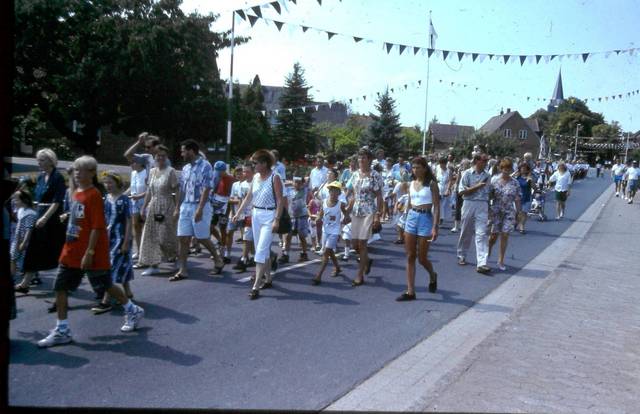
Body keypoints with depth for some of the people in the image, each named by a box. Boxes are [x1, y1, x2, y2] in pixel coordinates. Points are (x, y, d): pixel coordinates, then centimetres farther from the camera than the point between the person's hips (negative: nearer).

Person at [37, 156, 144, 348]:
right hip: (71, 252, 8)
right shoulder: (75, 194, 10)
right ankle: (62, 330, 13)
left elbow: (97, 227, -20)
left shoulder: (94, 195, -16)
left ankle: (133, 311, 27)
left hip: (91, 253, -8)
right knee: (60, 287, 5)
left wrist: (89, 253, -21)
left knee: (106, 285, 6)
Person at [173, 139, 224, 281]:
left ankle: (218, 261, 24)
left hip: (200, 207, -7)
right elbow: (182, 189, 16)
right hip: (185, 207, 7)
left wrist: (199, 209, -22)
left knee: (202, 238, 2)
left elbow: (206, 189, -17)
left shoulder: (205, 166, -11)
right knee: (183, 238, 3)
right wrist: (178, 207, 13)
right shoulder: (186, 168, 12)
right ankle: (182, 270, 8)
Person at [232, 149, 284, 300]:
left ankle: (255, 286, -10)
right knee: (262, 249, 14)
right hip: (255, 214, 7)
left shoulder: (275, 178, -11)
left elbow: (280, 201, -13)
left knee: (261, 250, -11)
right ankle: (268, 279, 28)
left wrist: (277, 220, -20)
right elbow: (249, 197, 15)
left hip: (269, 216, -7)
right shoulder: (255, 177, 8)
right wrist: (238, 213, 10)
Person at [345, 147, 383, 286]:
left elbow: (379, 197, -8)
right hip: (356, 212, 6)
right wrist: (348, 210, 10)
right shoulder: (355, 174, 8)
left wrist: (378, 215, -13)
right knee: (354, 242, 7)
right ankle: (367, 260, 37)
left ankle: (360, 275, 4)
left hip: (368, 212, -6)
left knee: (362, 243, -6)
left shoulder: (375, 176, -8)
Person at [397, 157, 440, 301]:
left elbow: (436, 207, -10)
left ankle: (432, 276, 35)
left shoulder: (431, 184, -6)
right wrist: (406, 222, 16)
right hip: (411, 218, 5)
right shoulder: (411, 184, 9)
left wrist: (435, 227, -17)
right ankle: (410, 292, 8)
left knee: (422, 258, 2)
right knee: (410, 257, 4)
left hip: (425, 219, -5)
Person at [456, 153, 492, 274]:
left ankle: (481, 263, -13)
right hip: (469, 204, -2)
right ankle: (462, 256, 30)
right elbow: (461, 191, -6)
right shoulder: (467, 174, -1)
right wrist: (477, 187, -12)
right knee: (465, 232, 10)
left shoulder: (487, 176, 9)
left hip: (483, 206, 2)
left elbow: (488, 192, 14)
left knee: (481, 234, -7)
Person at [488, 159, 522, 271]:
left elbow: (517, 199, 5)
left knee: (505, 235, 1)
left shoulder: (515, 183, 2)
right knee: (494, 234, 0)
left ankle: (501, 260, 12)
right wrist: (488, 211, -2)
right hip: (495, 211, -1)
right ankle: (487, 252, 28)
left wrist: (518, 212, 4)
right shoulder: (494, 180, -2)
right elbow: (489, 196, 0)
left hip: (509, 212, 1)